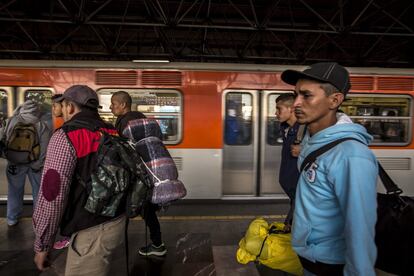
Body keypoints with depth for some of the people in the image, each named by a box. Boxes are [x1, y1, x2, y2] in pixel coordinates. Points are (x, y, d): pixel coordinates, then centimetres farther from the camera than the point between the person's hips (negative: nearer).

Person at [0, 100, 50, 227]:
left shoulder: (10, 122, -4)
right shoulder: (41, 126, -11)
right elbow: (45, 148, -15)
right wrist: (38, 165, -7)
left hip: (15, 164, 2)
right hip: (35, 164, -2)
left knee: (15, 191, 17)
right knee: (38, 191, 13)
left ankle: (12, 219, 29)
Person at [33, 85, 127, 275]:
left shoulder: (66, 136, -12)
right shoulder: (114, 133, 8)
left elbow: (52, 195, -17)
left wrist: (42, 246, -6)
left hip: (92, 231, -7)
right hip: (118, 221, 7)